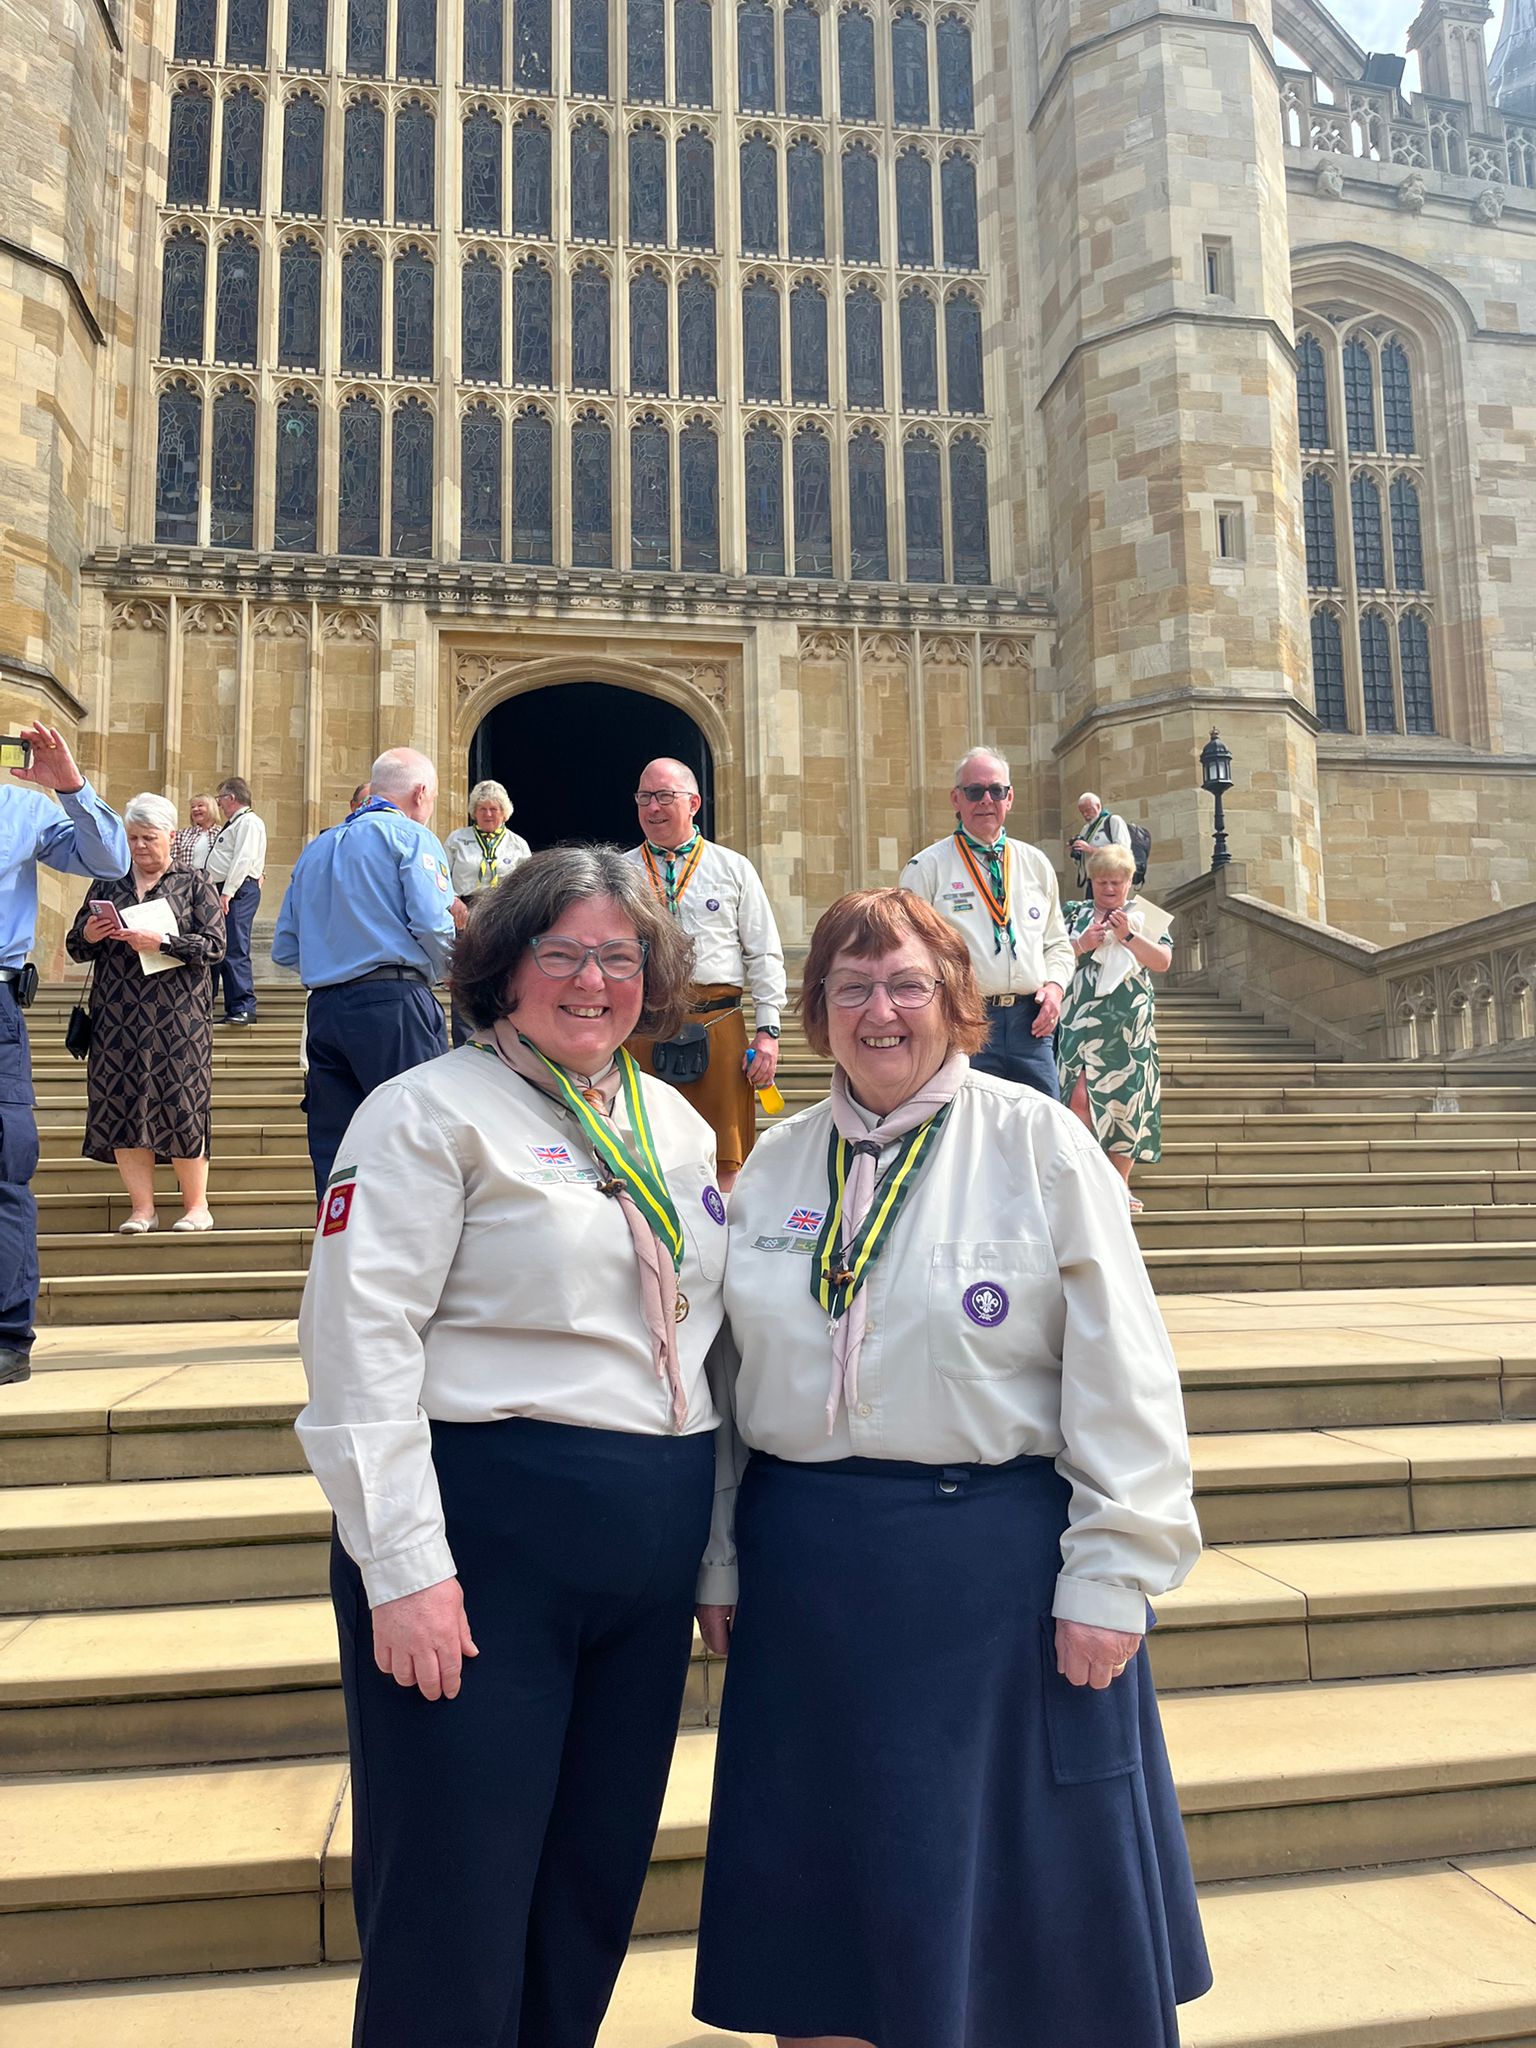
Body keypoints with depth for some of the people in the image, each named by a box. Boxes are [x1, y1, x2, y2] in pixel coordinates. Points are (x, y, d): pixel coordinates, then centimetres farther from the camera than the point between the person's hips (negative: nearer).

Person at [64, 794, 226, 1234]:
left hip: (177, 1018, -3)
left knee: (180, 1104, -4)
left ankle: (196, 1206, 8)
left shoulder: (194, 885, 7)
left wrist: (163, 942, -17)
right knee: (121, 1105, 0)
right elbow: (74, 947, 17)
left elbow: (215, 946, -4)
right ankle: (142, 1209, 9)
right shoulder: (106, 885, 16)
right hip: (117, 1017, 3)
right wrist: (89, 937, -6)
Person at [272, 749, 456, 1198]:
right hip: (393, 1006, -7)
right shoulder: (410, 836, 2)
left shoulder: (315, 848, 22)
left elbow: (285, 949, 20)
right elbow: (433, 924, -11)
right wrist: (443, 971, 8)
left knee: (333, 1155, 7)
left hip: (322, 1010, 7)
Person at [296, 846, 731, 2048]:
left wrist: (714, 1545, 15)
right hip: (487, 1537, -6)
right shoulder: (431, 1113, -6)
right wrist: (406, 1567, -17)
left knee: (599, 1879, 17)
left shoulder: (676, 1124, 12)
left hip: (652, 1553, 6)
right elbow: (360, 1345, -13)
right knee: (458, 1903, 4)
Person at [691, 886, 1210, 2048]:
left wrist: (1110, 1578, -11)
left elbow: (1121, 1380, -8)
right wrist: (717, 1561, 10)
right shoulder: (774, 1166, 7)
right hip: (809, 1570, 4)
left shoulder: (1039, 1143, -6)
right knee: (820, 1883, 15)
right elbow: (727, 1373, 11)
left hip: (999, 1556, -3)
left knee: (1010, 1881, 10)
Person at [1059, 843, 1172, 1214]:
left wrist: (1128, 936, -11)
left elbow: (1163, 962, 0)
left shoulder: (1144, 916, 11)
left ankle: (1119, 1184, 13)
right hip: (1083, 1022, -1)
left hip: (1131, 1026, 1)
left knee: (1126, 1100, 3)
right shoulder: (1075, 915, 11)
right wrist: (1082, 945, -10)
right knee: (1081, 1097, -15)